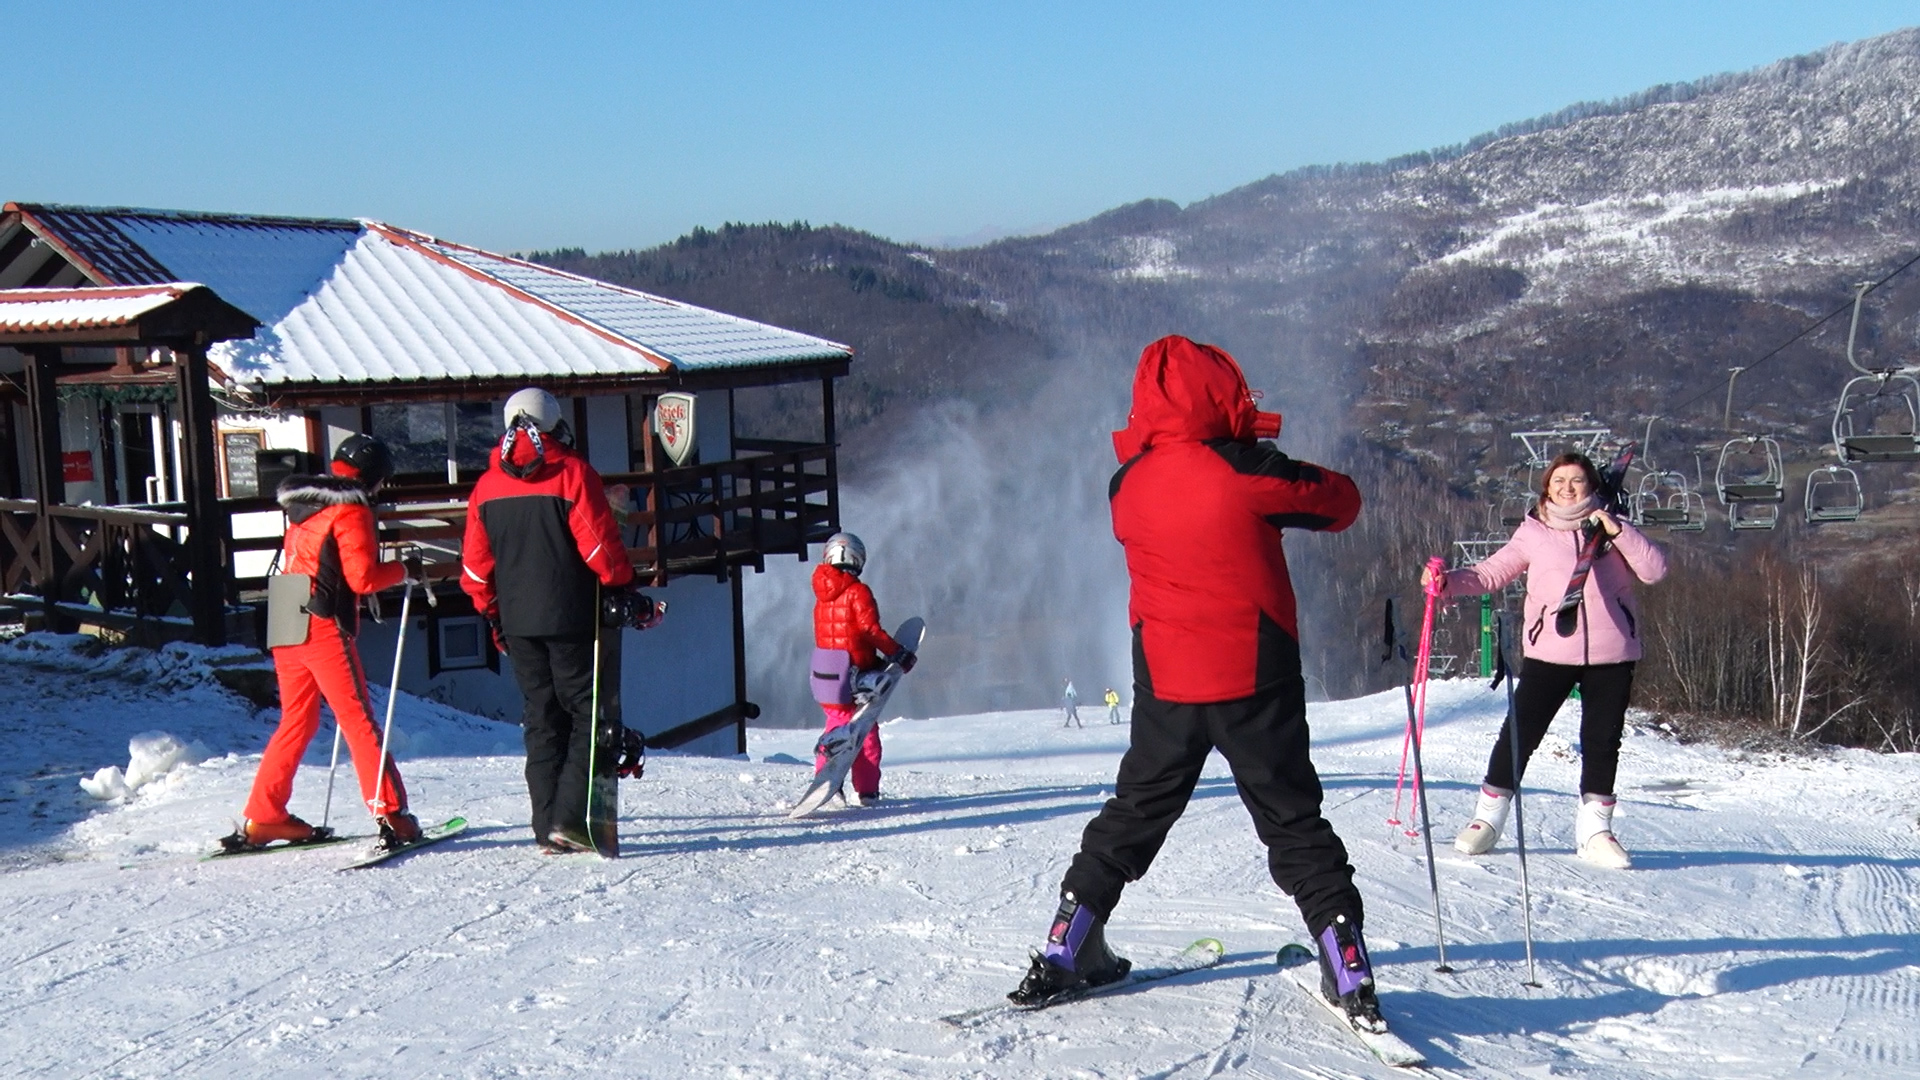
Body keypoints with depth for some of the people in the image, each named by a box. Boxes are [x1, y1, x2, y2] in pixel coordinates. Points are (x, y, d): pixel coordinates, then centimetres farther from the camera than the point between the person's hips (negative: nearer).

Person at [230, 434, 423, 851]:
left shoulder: (304, 505, 17)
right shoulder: (351, 510, -8)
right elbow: (363, 577, -14)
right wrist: (404, 571, 0)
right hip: (322, 627, -8)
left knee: (296, 721, 15)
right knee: (358, 720, -5)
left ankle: (263, 817, 15)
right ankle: (391, 814, -7)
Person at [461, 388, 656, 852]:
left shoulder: (486, 485, 7)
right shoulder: (571, 472, -9)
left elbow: (475, 567, 10)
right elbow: (600, 544, -12)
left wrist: (493, 614, 20)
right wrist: (622, 590, 0)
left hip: (517, 621, 5)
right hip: (571, 618, -5)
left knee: (542, 718, 12)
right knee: (592, 712, 1)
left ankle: (548, 827, 11)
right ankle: (570, 816, -10)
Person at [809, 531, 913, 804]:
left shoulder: (822, 595, 9)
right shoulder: (858, 592, -12)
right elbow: (870, 629, -18)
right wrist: (897, 653, -9)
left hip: (825, 672, 6)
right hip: (854, 674, -6)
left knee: (837, 725, 17)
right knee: (866, 731, 3)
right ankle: (866, 790, 3)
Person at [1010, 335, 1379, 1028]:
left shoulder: (1127, 485, 1)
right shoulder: (1244, 472, -14)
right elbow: (1342, 503, -2)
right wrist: (1284, 476, 15)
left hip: (1164, 680, 4)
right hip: (1255, 677, -4)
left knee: (1135, 813, 18)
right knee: (1294, 823, 6)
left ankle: (1066, 951, 20)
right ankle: (1347, 970, 4)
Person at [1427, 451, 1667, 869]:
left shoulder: (1612, 530, 9)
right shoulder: (1533, 532, 6)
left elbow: (1655, 570, -2)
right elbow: (1492, 573, 3)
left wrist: (1617, 531, -11)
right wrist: (1449, 581, -14)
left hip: (1610, 654, 2)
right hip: (1549, 651, -1)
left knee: (1602, 741, 6)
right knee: (1520, 732, -4)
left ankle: (1593, 829, 18)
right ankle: (1488, 817, 9)